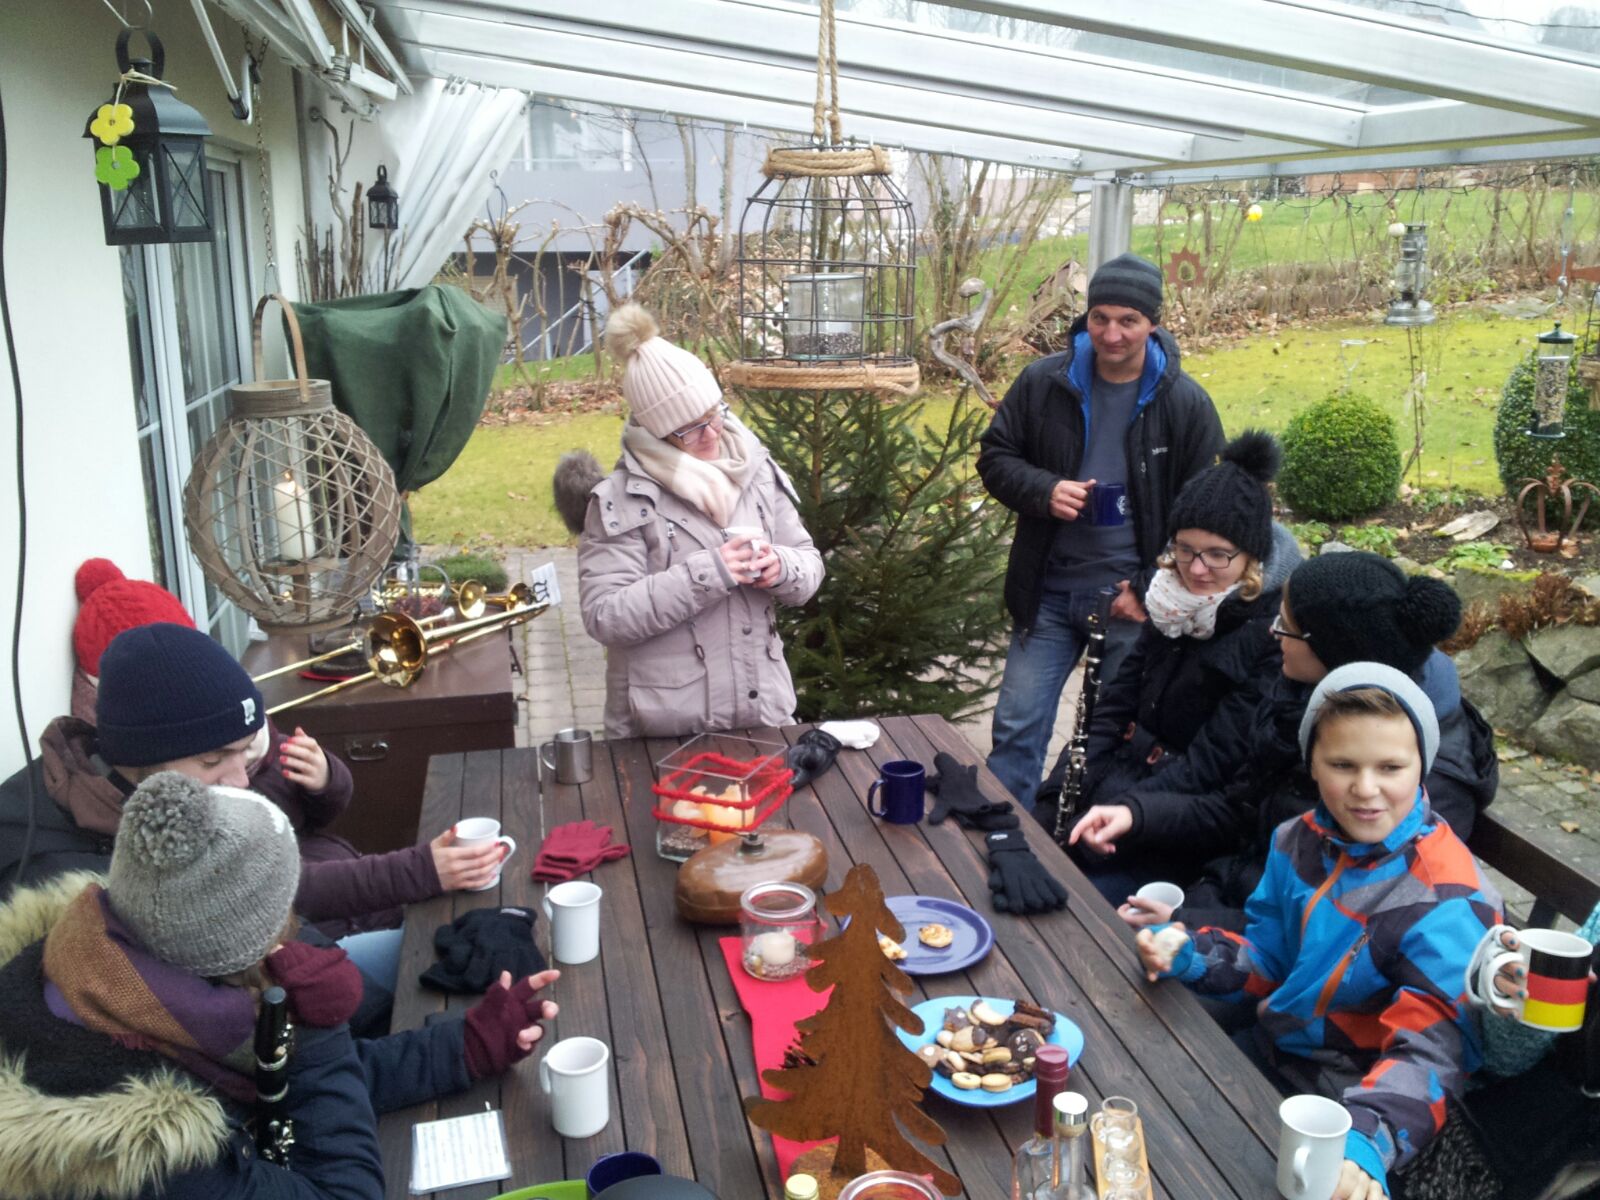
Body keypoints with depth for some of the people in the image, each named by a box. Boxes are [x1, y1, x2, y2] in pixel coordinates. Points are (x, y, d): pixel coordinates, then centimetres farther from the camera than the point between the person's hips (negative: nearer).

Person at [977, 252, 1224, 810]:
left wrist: (1151, 590, -8)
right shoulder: (1043, 381, -1)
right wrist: (1043, 490, -14)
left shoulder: (1186, 404, -4)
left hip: (1134, 597, -1)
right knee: (1016, 727, 4)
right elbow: (995, 456, 7)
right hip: (1049, 591, 2)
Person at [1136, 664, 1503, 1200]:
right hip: (1264, 1051, 7)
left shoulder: (1447, 902, -22)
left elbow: (1434, 1049, -30)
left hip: (1336, 1106, -6)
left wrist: (1367, 1142, -47)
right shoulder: (1299, 842, -2)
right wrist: (1189, 956, -11)